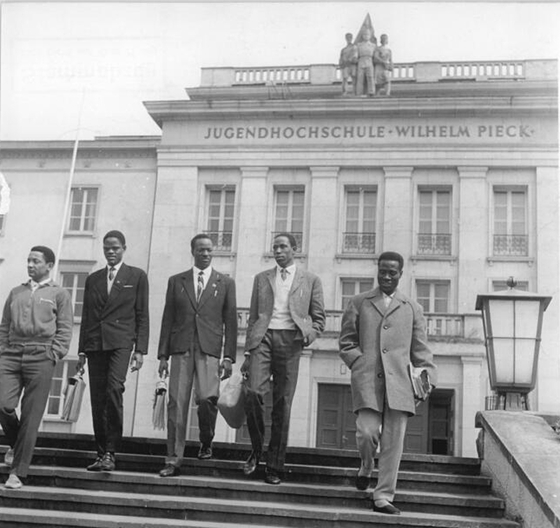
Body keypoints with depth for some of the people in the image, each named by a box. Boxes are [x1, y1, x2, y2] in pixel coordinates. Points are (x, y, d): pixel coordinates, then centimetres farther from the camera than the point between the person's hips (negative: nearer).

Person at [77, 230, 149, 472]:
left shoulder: (137, 276, 8)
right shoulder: (93, 279, 18)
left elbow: (142, 315, 4)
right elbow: (86, 316, 17)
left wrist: (140, 349, -4)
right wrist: (82, 350, 11)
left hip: (121, 342, -4)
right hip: (95, 344, 4)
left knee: (114, 390, -21)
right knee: (97, 398, 1)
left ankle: (110, 452, -16)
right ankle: (101, 452, 9)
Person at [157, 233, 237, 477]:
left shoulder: (225, 283, 11)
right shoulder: (176, 281, 14)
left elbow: (230, 322, 7)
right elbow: (167, 320, 12)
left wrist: (229, 357, -1)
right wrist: (163, 355, 5)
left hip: (209, 349, -1)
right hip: (181, 349, 2)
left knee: (207, 398, -19)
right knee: (176, 404, -2)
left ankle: (206, 443, 9)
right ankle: (173, 461, 5)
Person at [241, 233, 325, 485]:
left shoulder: (310, 280, 13)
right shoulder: (261, 278, 18)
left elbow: (318, 318, 14)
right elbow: (253, 317, 17)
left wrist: (310, 334, -7)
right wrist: (247, 352, 10)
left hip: (290, 340, -1)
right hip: (263, 337, 1)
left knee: (283, 405, -2)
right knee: (253, 392, -18)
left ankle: (275, 467, 6)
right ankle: (256, 450, 4)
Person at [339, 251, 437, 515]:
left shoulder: (412, 308, 18)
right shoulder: (358, 303, 15)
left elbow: (420, 349, 15)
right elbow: (346, 342, 13)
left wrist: (427, 377, 2)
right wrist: (360, 364, -2)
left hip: (399, 381, 1)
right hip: (367, 380, -1)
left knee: (393, 442, -2)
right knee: (367, 432, -12)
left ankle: (384, 497, 8)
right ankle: (366, 468, 22)